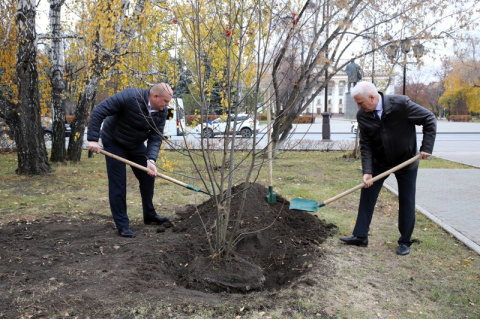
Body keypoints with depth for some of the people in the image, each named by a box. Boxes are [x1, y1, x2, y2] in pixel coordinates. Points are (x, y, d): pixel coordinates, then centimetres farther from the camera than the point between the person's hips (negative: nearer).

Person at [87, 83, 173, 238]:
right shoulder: (130, 97, -32)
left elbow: (156, 138, -14)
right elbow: (98, 112, -30)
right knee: (118, 184, -6)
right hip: (114, 143, -6)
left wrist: (151, 160, -30)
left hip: (136, 144, 6)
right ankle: (122, 225, 4)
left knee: (148, 177, 9)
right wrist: (93, 139, -32)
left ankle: (149, 215, 27)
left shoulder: (161, 112, -14)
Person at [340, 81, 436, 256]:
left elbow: (429, 119, -15)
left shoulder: (401, 104, -24)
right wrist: (367, 171, -20)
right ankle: (360, 236, 13)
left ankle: (405, 241, 20)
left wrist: (426, 147, -21)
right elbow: (366, 145, -11)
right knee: (367, 196, 2)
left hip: (406, 161, -3)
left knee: (406, 202, 5)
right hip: (380, 162, 3)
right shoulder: (362, 116, -13)